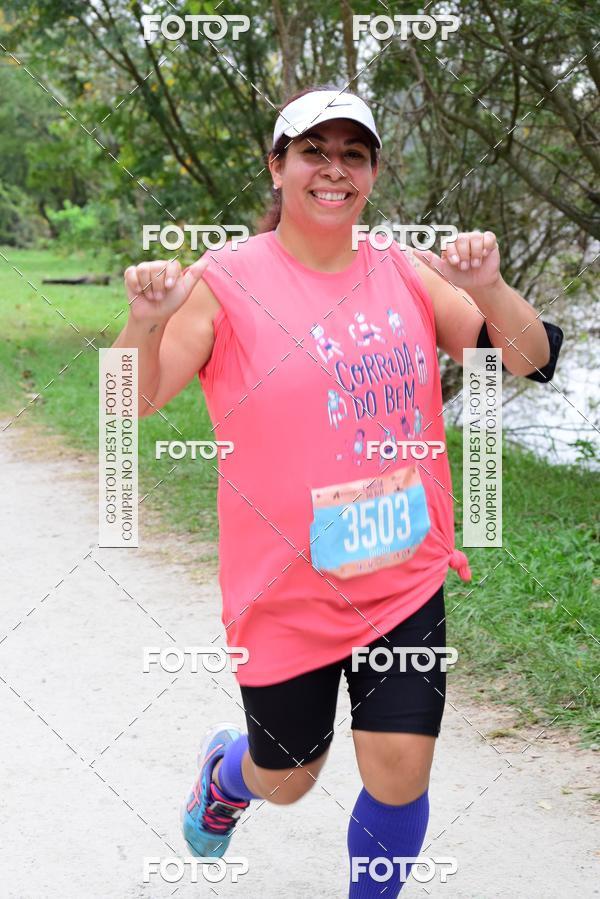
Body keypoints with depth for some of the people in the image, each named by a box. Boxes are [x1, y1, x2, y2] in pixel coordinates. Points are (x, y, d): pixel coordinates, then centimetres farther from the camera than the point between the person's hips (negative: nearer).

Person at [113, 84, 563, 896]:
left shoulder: (405, 273, 1)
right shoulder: (227, 281, -10)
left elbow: (531, 360, 0)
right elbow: (135, 402, -12)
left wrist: (487, 289, -20)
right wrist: (146, 323, -33)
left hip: (405, 582, 3)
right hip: (286, 595, -2)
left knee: (400, 779, -3)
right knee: (286, 781, 15)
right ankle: (224, 771, 53)